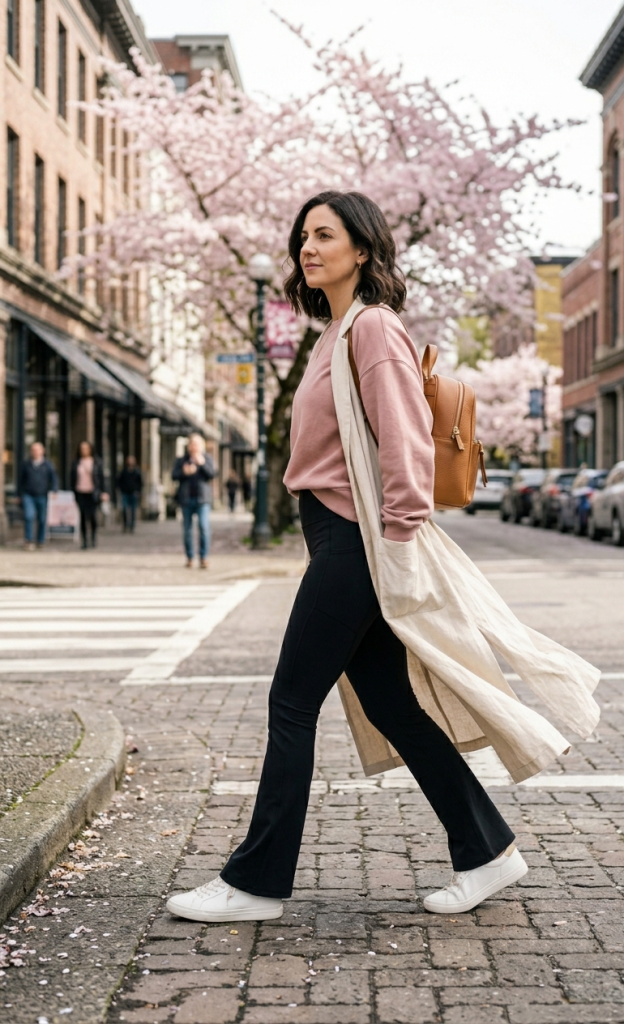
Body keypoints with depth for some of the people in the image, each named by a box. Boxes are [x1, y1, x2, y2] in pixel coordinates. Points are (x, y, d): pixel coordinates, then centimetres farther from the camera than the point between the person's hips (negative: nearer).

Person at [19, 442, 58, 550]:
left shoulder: (47, 464, 2)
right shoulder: (26, 464, 7)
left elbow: (54, 478, -4)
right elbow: (22, 480, 15)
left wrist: (54, 490, -21)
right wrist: (20, 495, 17)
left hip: (42, 496, 0)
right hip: (28, 496, 0)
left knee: (42, 520, 5)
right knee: (29, 516, -17)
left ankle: (40, 541, 21)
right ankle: (28, 541, -11)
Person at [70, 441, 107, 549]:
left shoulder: (96, 462, 3)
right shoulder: (76, 462, 7)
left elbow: (101, 477, 4)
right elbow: (72, 477, 10)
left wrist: (102, 492, -1)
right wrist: (73, 491, 2)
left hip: (92, 493, -2)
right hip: (80, 493, 2)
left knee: (92, 515, -8)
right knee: (83, 516, -1)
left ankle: (94, 538, 12)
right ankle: (84, 540, 4)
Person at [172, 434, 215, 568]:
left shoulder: (207, 459, 9)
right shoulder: (181, 460, 11)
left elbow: (211, 474, -3)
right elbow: (174, 475, 3)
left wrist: (202, 464, -17)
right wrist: (184, 472, -16)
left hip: (202, 498, -1)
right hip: (186, 498, 1)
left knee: (204, 527, -14)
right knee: (188, 529, 3)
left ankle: (204, 557, -13)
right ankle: (189, 558, 11)